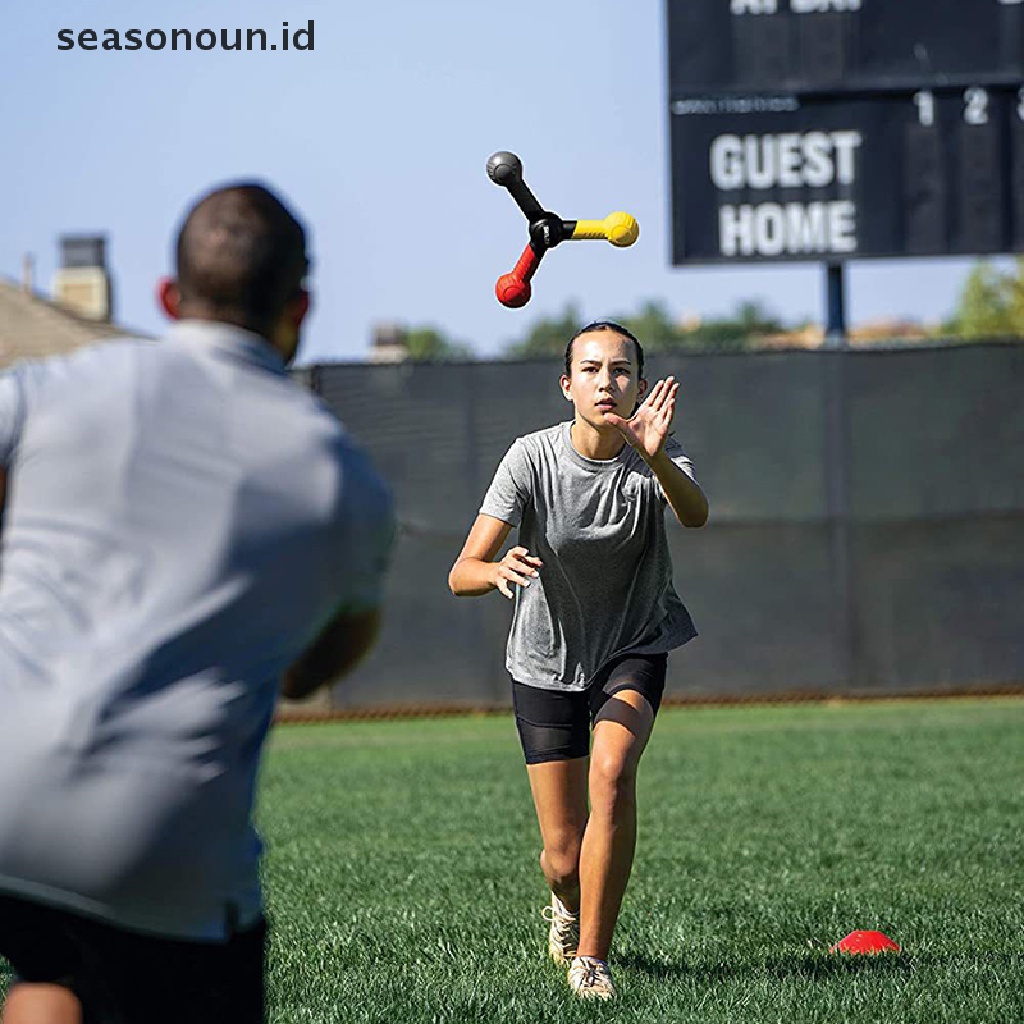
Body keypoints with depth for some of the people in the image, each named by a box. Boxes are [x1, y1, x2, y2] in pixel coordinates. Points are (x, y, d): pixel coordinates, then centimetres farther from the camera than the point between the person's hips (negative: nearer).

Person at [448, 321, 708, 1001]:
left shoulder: (657, 456, -17)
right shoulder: (532, 458, -19)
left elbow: (696, 515, -40)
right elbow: (461, 573, -24)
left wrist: (656, 459, -60)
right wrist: (497, 570, -47)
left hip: (635, 648, 0)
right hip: (547, 660, 0)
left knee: (612, 772, -30)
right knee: (564, 857, 0)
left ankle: (591, 958, -17)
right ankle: (568, 906, 39)